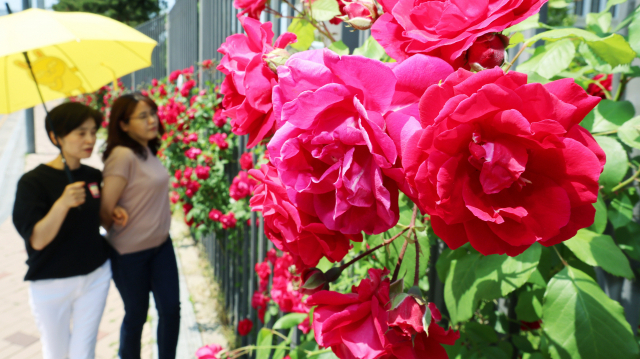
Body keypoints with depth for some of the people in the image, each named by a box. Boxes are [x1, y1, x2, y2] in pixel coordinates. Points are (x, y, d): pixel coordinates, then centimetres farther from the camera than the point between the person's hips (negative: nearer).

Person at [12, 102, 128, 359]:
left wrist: (111, 215, -4)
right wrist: (62, 203, -38)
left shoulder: (93, 176, -1)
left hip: (96, 276, 4)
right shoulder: (33, 181, -16)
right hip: (51, 284, -3)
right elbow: (37, 240, -23)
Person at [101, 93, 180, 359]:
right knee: (137, 315, 13)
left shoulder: (149, 151, 2)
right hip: (130, 252, -6)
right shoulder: (122, 155, -22)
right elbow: (106, 210, -21)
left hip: (161, 245, 7)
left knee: (171, 309, 11)